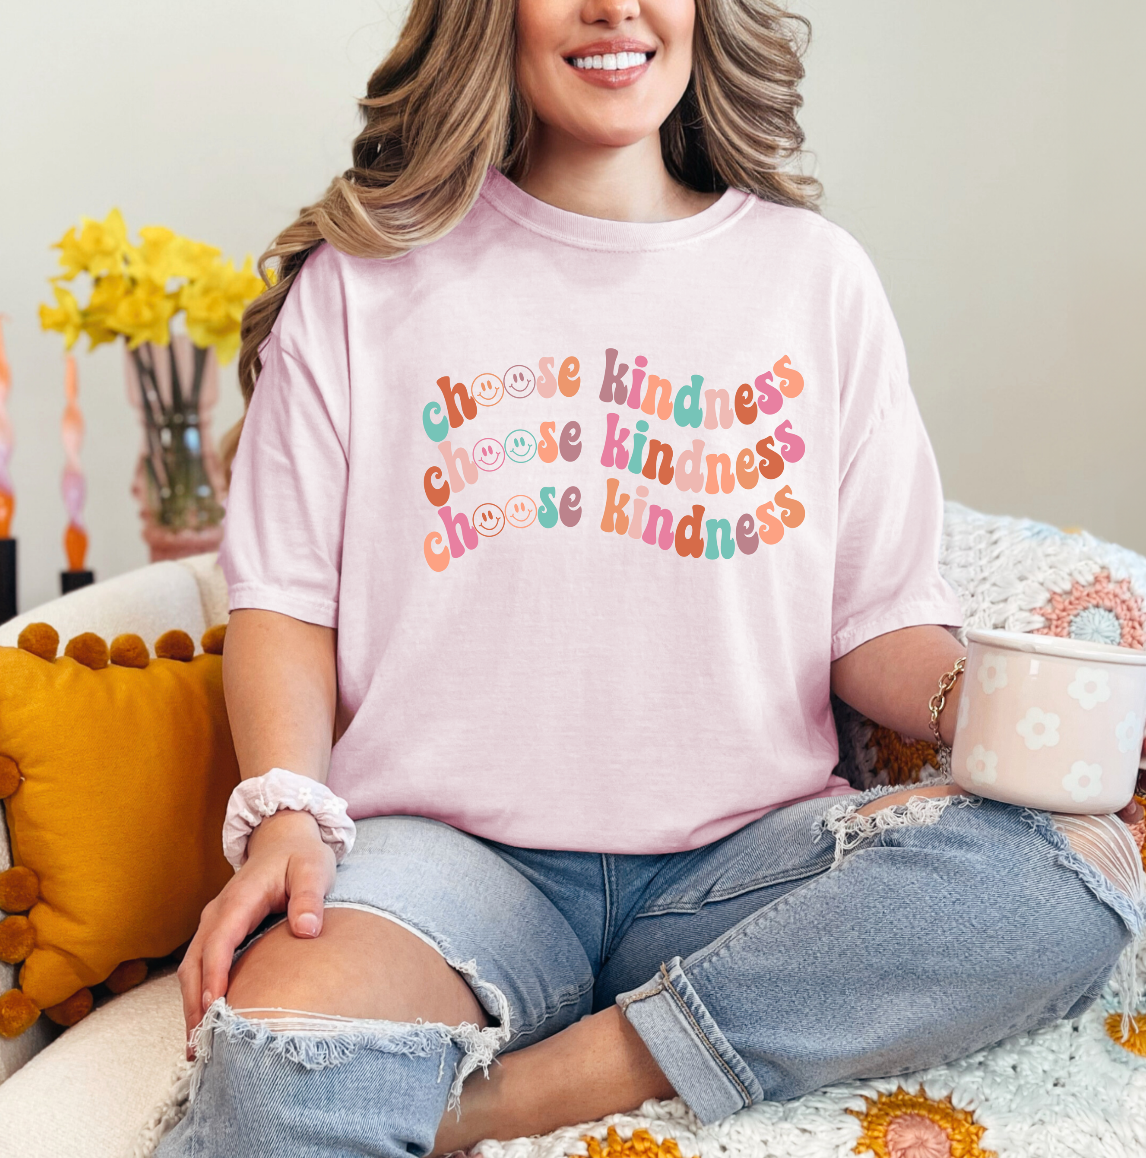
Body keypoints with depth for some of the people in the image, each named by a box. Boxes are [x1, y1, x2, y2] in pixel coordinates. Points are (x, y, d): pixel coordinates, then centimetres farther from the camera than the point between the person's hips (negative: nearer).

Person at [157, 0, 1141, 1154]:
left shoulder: (817, 277, 11)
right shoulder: (365, 277, 7)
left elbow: (879, 618, 11)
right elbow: (286, 595, 5)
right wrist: (284, 813, -12)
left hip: (742, 860, 4)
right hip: (450, 847, -3)